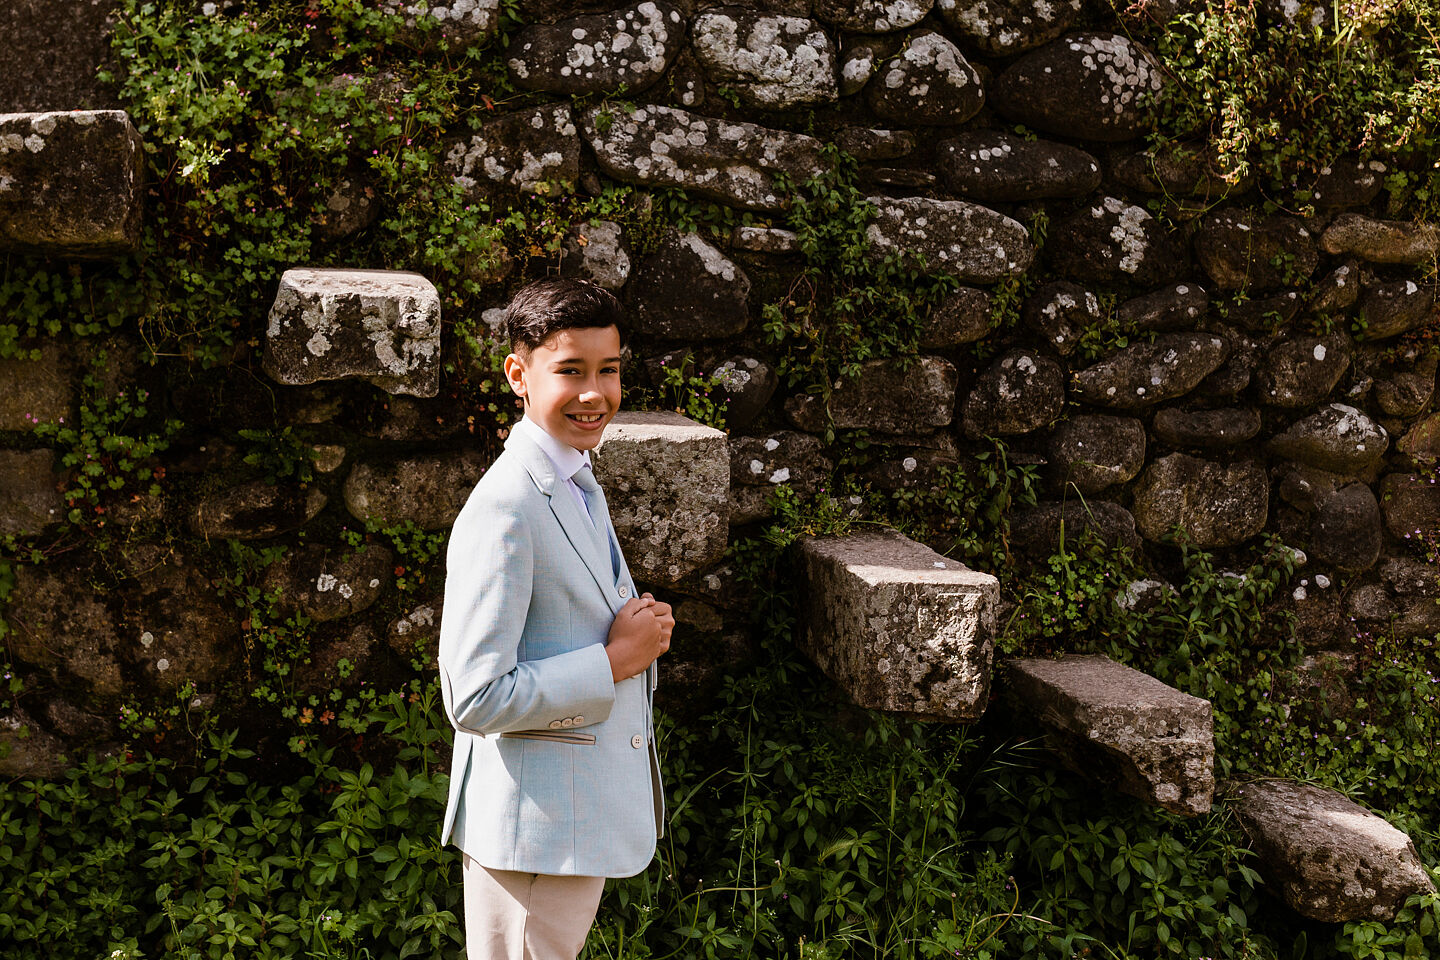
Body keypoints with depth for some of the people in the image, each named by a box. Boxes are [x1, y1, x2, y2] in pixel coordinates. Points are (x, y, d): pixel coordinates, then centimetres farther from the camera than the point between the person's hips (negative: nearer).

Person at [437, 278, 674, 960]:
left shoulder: (578, 483, 8)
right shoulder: (503, 510, -23)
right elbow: (475, 700, -26)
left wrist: (639, 627, 1)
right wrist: (616, 659, -21)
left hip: (588, 811, 10)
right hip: (534, 823, -9)